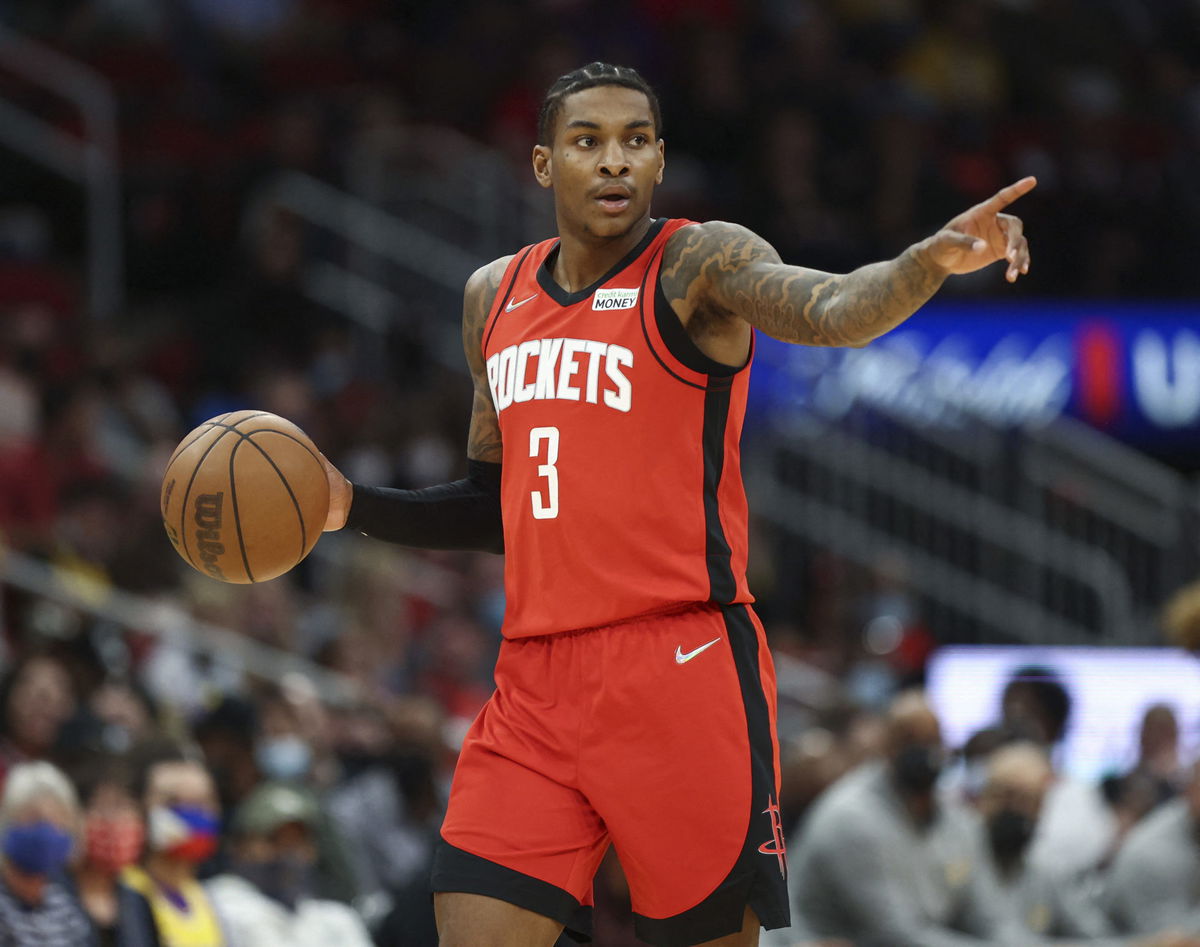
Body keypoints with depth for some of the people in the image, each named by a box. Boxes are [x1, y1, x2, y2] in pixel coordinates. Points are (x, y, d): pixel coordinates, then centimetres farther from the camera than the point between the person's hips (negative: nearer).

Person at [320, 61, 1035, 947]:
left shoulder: (700, 265, -4)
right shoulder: (494, 298, 16)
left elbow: (833, 311, -25)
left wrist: (934, 261, -45)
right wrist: (352, 504, 12)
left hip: (681, 667, -5)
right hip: (537, 677, 5)